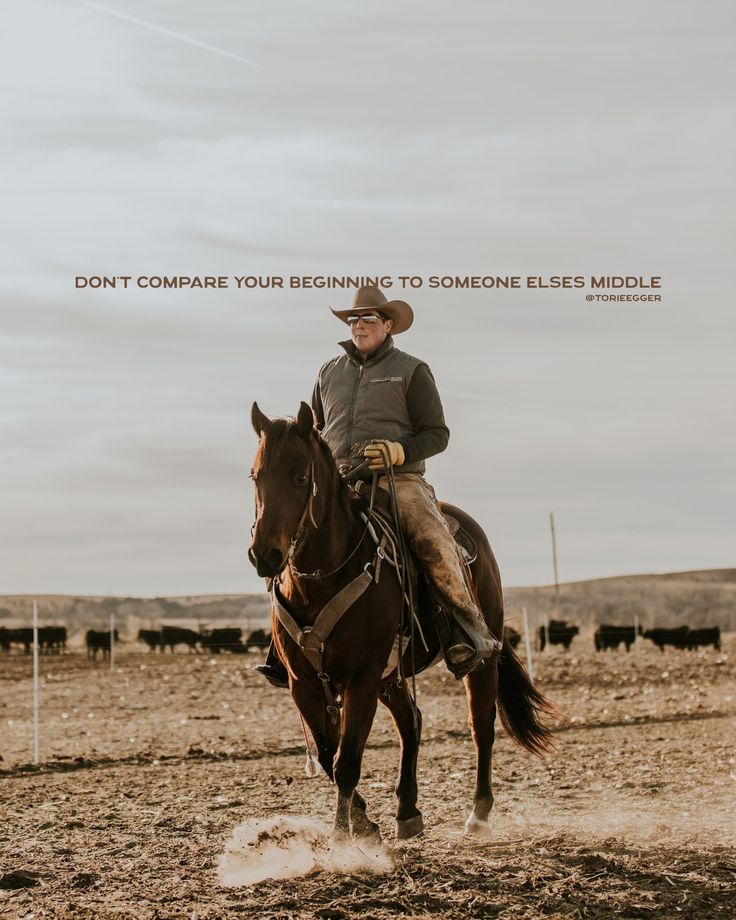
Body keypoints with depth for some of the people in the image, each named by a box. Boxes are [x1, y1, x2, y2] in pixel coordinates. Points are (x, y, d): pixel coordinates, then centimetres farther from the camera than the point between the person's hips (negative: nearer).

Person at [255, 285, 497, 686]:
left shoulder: (411, 370, 7)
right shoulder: (329, 373, 19)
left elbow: (437, 434, 3)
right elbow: (315, 430, 30)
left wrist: (399, 451, -16)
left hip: (399, 479, -4)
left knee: (432, 540, -30)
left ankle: (470, 629, -22)